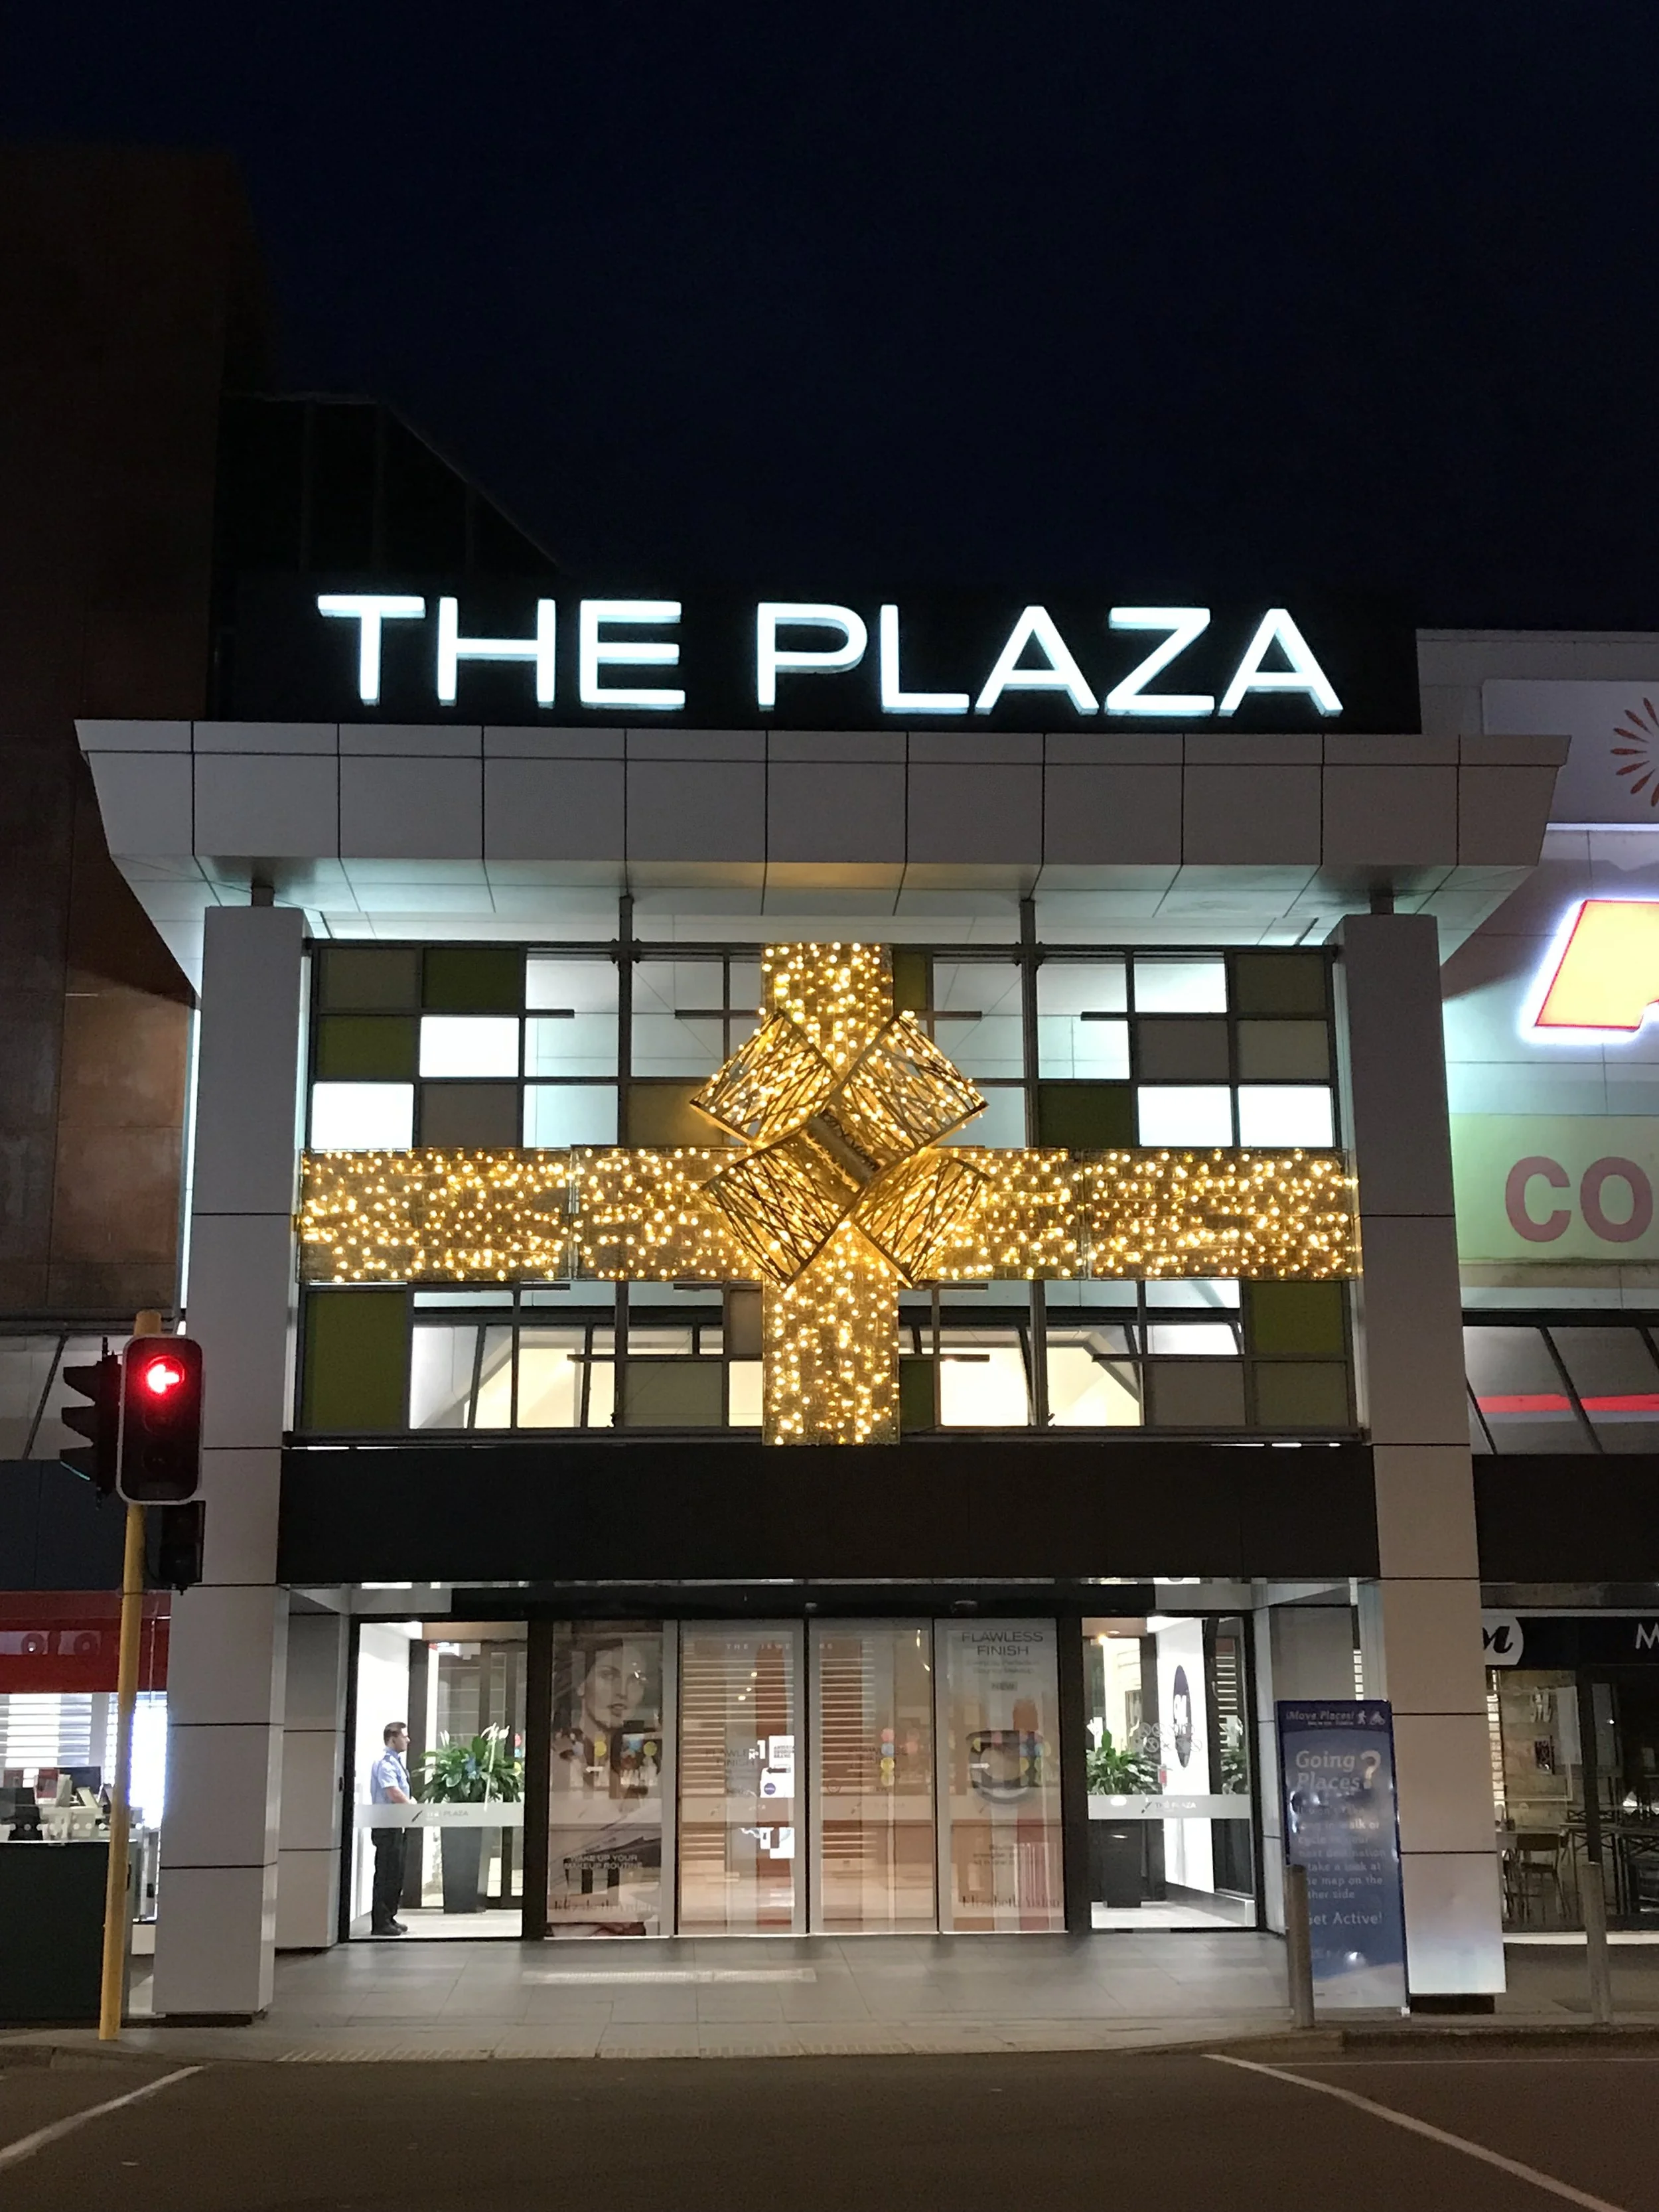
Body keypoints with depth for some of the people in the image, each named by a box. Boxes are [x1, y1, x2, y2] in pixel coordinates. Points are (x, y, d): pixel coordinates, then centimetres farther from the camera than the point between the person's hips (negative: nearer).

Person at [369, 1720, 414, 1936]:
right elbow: (394, 1794, -23)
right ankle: (380, 1923, -3)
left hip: (400, 1825, 10)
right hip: (387, 1827, -10)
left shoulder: (397, 1762, 16)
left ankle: (389, 1918, 19)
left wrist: (412, 1803, 2)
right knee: (386, 1874, -7)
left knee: (397, 1874, 13)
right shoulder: (385, 1763, -15)